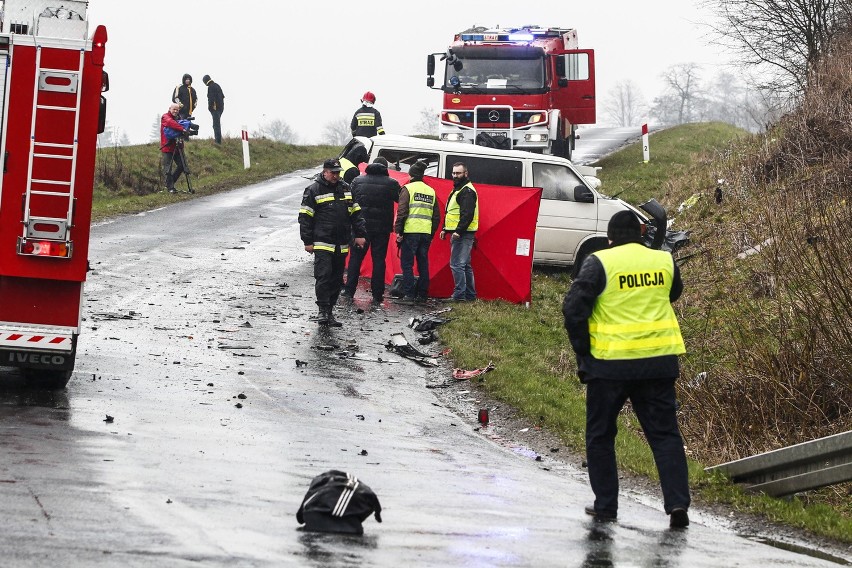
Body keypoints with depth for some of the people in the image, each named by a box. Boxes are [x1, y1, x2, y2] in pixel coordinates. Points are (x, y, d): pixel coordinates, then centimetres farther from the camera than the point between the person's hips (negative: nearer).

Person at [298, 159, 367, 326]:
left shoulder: (346, 189, 14)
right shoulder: (313, 190, -2)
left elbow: (356, 213, 19)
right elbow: (305, 217, -2)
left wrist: (360, 234, 11)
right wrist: (308, 242, -6)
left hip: (341, 246, 6)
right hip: (323, 244, -6)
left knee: (336, 280, 7)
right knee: (323, 276, -15)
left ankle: (329, 312, 14)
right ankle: (323, 311, -11)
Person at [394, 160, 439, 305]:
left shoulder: (408, 188, -3)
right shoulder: (431, 191, 15)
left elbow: (402, 212, -9)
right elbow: (436, 216, 17)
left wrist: (398, 231, -7)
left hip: (410, 232, -5)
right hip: (426, 233, 5)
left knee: (407, 264, -2)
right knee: (423, 264, 11)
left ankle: (408, 295, -8)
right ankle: (422, 294, 13)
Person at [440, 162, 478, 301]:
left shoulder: (467, 191, -14)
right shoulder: (457, 189, 20)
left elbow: (467, 214, -22)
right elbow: (450, 212, 27)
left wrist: (458, 231, -26)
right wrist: (445, 229, 21)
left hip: (463, 235, -11)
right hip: (458, 234, 11)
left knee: (457, 264, -13)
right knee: (465, 266, 13)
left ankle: (459, 294, -13)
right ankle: (470, 294, 18)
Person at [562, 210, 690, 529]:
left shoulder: (600, 263, -7)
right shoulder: (664, 261, 5)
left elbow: (574, 308, -12)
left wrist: (583, 353, -2)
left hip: (610, 363, -3)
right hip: (659, 362, 3)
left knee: (600, 436, 13)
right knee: (664, 434, 8)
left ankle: (605, 505, 14)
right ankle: (677, 503, -5)